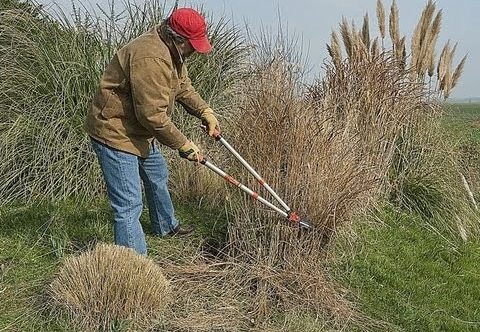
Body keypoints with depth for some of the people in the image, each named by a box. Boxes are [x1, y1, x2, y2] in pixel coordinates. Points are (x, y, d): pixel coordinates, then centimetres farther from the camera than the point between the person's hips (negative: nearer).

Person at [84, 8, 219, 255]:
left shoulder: (171, 51, 3)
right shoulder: (150, 59, -31)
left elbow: (183, 87, 16)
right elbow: (153, 115, -31)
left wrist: (205, 112, 1)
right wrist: (184, 145, -21)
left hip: (140, 131, 11)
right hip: (115, 134, -11)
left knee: (158, 178, 28)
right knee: (129, 205, -11)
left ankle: (166, 226, 53)